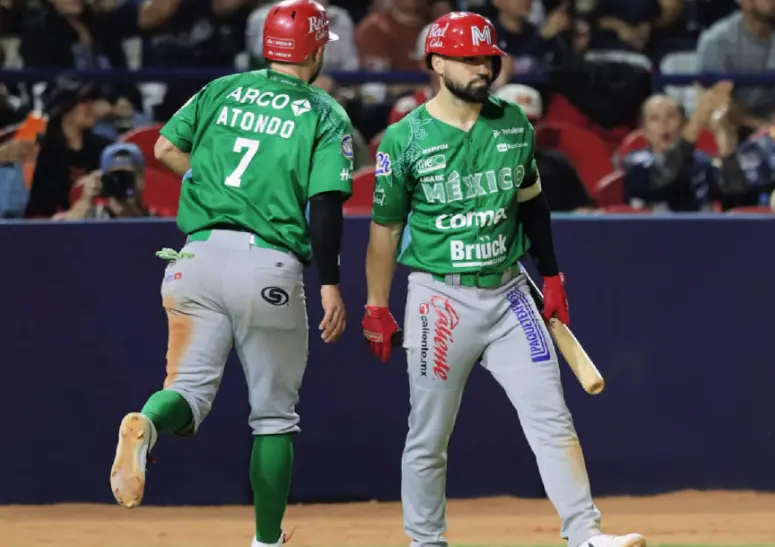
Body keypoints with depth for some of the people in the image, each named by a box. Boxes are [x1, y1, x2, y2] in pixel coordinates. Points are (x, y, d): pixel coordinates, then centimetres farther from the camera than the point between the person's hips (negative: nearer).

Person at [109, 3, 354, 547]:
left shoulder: (222, 91, 13)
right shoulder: (326, 116, 1)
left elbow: (165, 148, 12)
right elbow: (326, 204, -9)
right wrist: (330, 284, -7)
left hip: (199, 254, 3)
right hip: (270, 265, -3)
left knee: (192, 386, 2)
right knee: (274, 415, 11)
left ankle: (147, 423, -33)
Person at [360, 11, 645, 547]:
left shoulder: (514, 124, 5)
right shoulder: (406, 139, -6)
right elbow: (385, 227, -1)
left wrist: (551, 278, 15)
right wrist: (376, 309, 0)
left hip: (508, 292, 3)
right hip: (440, 298, -3)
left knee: (552, 419, -6)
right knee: (427, 437, 3)